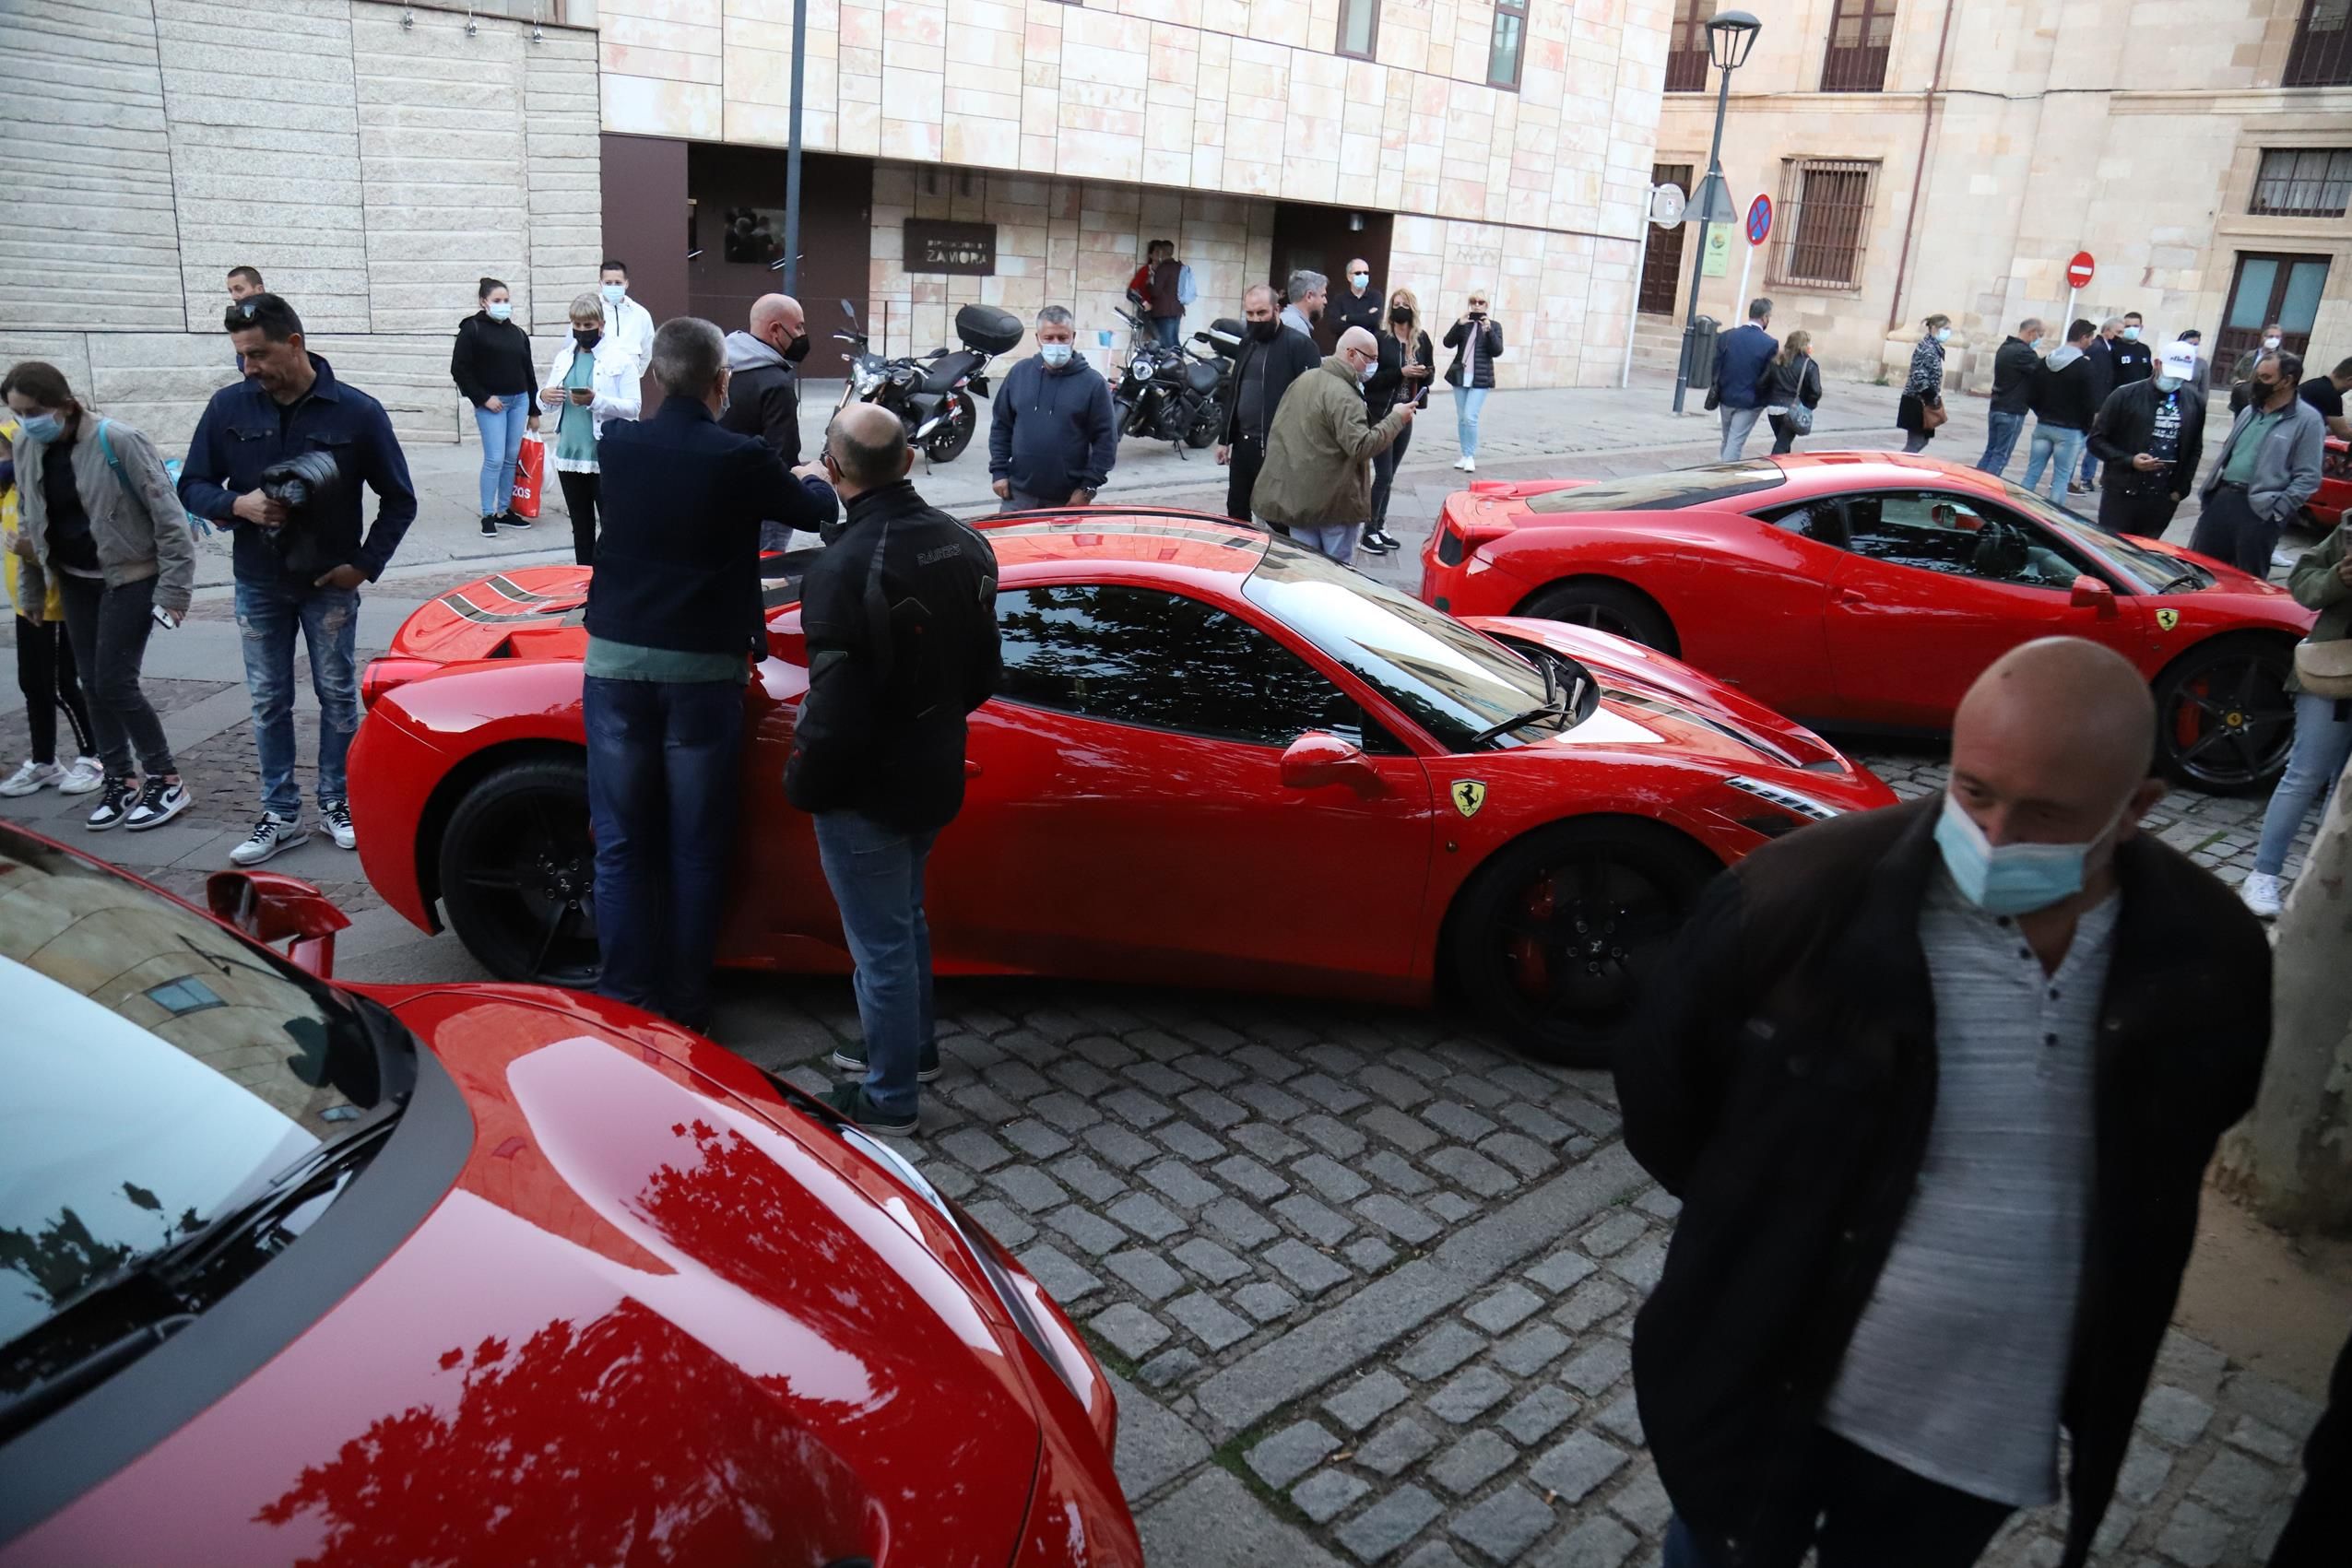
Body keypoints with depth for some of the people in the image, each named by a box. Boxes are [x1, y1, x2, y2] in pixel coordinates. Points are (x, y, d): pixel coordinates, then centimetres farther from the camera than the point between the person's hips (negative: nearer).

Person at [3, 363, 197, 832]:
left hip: (129, 577, -6)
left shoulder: (116, 441, -19)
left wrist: (173, 589, -16)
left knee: (115, 683, -8)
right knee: (93, 683, 8)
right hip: (74, 579, 6)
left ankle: (165, 780, 6)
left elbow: (168, 516, -16)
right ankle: (119, 780, 21)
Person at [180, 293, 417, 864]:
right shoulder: (228, 407, -5)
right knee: (269, 702, 8)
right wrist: (237, 505, -18)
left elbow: (399, 499, -3)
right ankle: (281, 815, 17)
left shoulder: (357, 411, -10)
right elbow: (193, 486, 3)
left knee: (338, 695, 8)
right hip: (259, 586, 2)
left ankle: (338, 802, 23)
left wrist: (366, 564, -9)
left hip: (330, 584, -2)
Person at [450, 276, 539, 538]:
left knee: (512, 458, 8)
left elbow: (527, 372, 17)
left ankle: (505, 511, 18)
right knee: (495, 460, -9)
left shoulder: (518, 333, 12)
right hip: (491, 404, -5)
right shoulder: (472, 329, -5)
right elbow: (459, 370, -7)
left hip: (519, 401, 6)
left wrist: (534, 411, 17)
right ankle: (488, 516, 0)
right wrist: (483, 398, -12)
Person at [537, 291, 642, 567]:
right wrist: (544, 396, -5)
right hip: (569, 454, 6)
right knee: (581, 526, 13)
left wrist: (595, 400, -24)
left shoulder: (620, 358, -5)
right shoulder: (564, 357, 12)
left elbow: (632, 407, -11)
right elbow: (550, 403, 19)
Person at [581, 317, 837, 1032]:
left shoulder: (616, 446, -1)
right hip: (702, 671, -2)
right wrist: (811, 479, 33)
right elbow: (816, 511, 8)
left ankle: (624, 997, 17)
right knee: (695, 852, 9)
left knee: (621, 845, 11)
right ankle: (685, 1004, 17)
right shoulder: (743, 458, -10)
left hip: (616, 663, 2)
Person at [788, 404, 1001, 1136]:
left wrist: (800, 785, -9)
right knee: (904, 919, 26)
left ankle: (890, 1097, 24)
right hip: (934, 775, 8)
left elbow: (834, 710, -25)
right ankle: (912, 1047, 44)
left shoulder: (844, 569, -27)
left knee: (880, 942, 8)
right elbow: (985, 671, 6)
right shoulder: (964, 545, -3)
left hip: (865, 792, -8)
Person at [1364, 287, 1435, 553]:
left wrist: (1426, 374, -9)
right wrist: (1400, 373, -23)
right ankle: (1369, 531, 2)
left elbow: (1430, 375, 15)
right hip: (1381, 414, -5)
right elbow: (1369, 377, -13)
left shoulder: (1422, 340, 6)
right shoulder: (1379, 338, -9)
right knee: (1383, 475, -7)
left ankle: (1379, 527, 21)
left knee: (1389, 476, 12)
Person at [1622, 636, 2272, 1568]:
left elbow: (2175, 1149, 8)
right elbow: (1660, 1085, -7)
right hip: (1768, 1384, -2)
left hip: (1990, 1431, 3)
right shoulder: (1803, 894, -23)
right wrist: (1767, 1225, 3)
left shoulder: (2211, 955, -12)